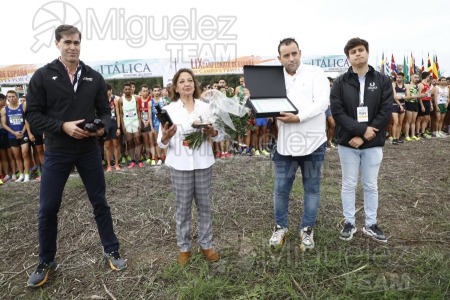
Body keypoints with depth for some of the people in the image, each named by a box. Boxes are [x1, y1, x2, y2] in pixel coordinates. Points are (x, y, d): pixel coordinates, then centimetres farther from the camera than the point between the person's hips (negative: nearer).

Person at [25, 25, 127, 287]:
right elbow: (32, 113, -5)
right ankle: (46, 262, 28)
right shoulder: (43, 76, -3)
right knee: (48, 209, 7)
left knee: (100, 202, 9)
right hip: (57, 152, -1)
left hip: (89, 150, 2)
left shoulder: (94, 77, 3)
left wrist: (103, 127, -15)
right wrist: (62, 126, -20)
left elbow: (105, 110, 6)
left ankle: (112, 252, 26)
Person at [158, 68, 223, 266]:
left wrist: (212, 132, -18)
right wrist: (165, 137, -25)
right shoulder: (169, 109, -1)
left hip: (203, 163, 2)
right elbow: (162, 143, -3)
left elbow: (221, 134, 3)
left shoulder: (206, 107, 4)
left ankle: (206, 244, 28)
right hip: (180, 165, -1)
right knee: (182, 208, 9)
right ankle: (184, 247, 25)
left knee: (204, 206, 12)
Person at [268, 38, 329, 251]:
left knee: (311, 188, 11)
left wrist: (298, 117, -24)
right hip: (285, 143, 2)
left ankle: (307, 229, 28)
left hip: (312, 141, -2)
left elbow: (322, 103, -14)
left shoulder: (315, 73, -2)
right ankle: (280, 227, 28)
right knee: (281, 188, 8)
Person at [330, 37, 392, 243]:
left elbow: (386, 111, -6)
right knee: (349, 185, 10)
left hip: (373, 144, 1)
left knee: (371, 186, 12)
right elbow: (337, 111, -10)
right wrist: (362, 129, -20)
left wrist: (363, 136, -14)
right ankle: (349, 223, 24)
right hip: (347, 142, -1)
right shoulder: (340, 82, -1)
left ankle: (371, 225, 27)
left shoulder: (383, 81, 2)